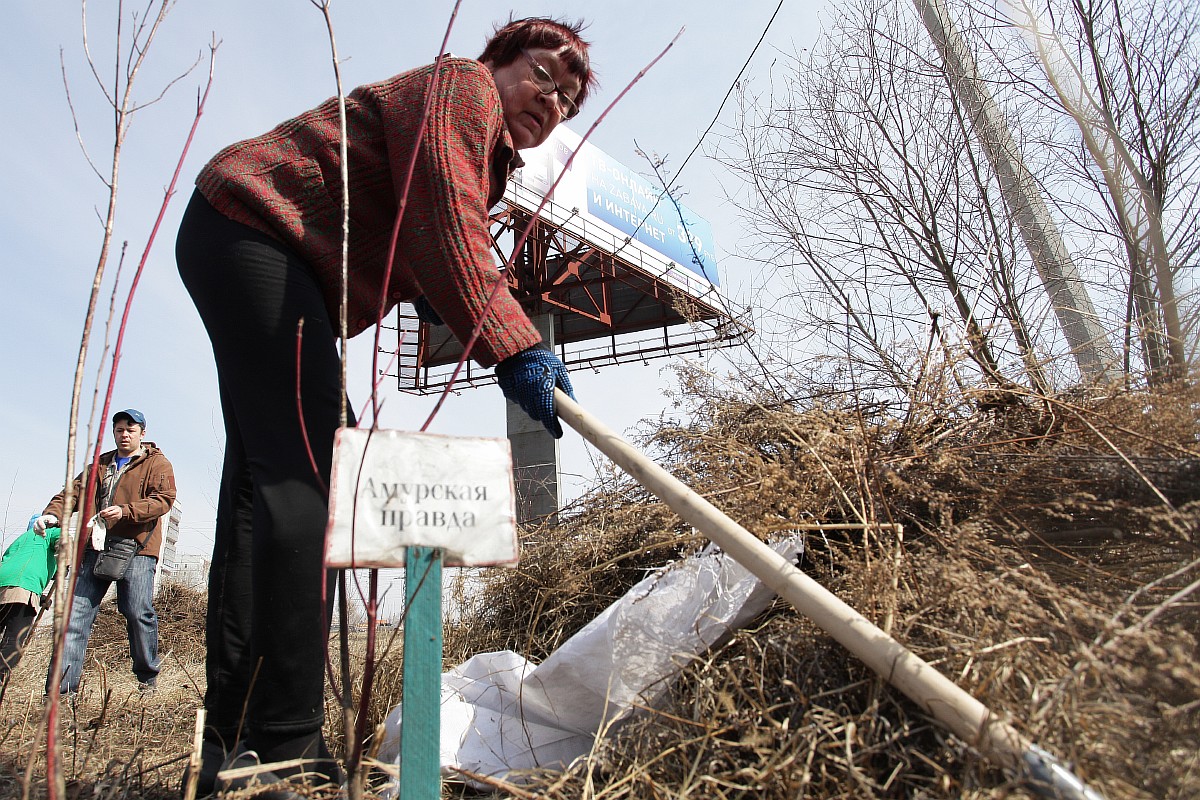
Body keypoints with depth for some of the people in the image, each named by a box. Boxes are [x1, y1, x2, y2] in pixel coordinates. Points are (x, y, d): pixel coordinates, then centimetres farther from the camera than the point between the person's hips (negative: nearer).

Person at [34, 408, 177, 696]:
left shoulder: (157, 464, 7)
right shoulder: (100, 464, 23)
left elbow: (163, 500, -7)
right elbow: (75, 491, 12)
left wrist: (125, 511, -21)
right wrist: (52, 513, -8)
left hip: (136, 546, -5)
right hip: (96, 546, 5)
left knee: (137, 612, -9)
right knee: (77, 611, -3)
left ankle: (148, 676, 8)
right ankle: (61, 686, -1)